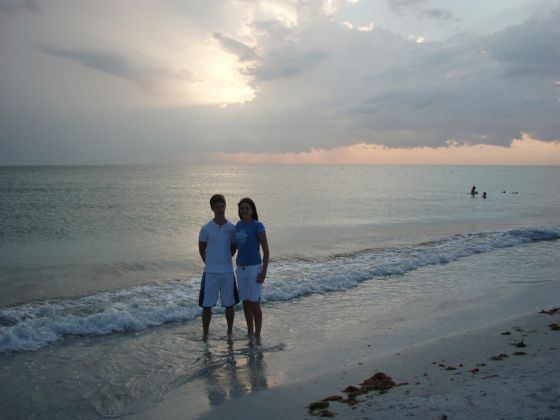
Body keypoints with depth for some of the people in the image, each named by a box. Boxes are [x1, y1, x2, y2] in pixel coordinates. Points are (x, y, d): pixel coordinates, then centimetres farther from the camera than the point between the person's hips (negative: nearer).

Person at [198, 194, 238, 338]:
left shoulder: (232, 228, 0)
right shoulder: (206, 228, -5)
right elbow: (201, 249, 5)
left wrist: (224, 261, 10)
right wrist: (210, 263, 7)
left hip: (227, 272, 2)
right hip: (210, 272, -2)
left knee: (229, 304, 10)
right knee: (207, 305, 3)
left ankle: (230, 332, 26)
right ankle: (205, 334, 17)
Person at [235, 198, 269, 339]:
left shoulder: (258, 226, -11)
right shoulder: (239, 225, 7)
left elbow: (266, 251, -11)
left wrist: (263, 273, -16)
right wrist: (238, 267, 15)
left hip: (254, 268, -6)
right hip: (241, 269, 6)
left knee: (254, 304, -1)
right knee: (245, 303, 12)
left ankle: (257, 336, 11)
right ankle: (250, 333, 26)